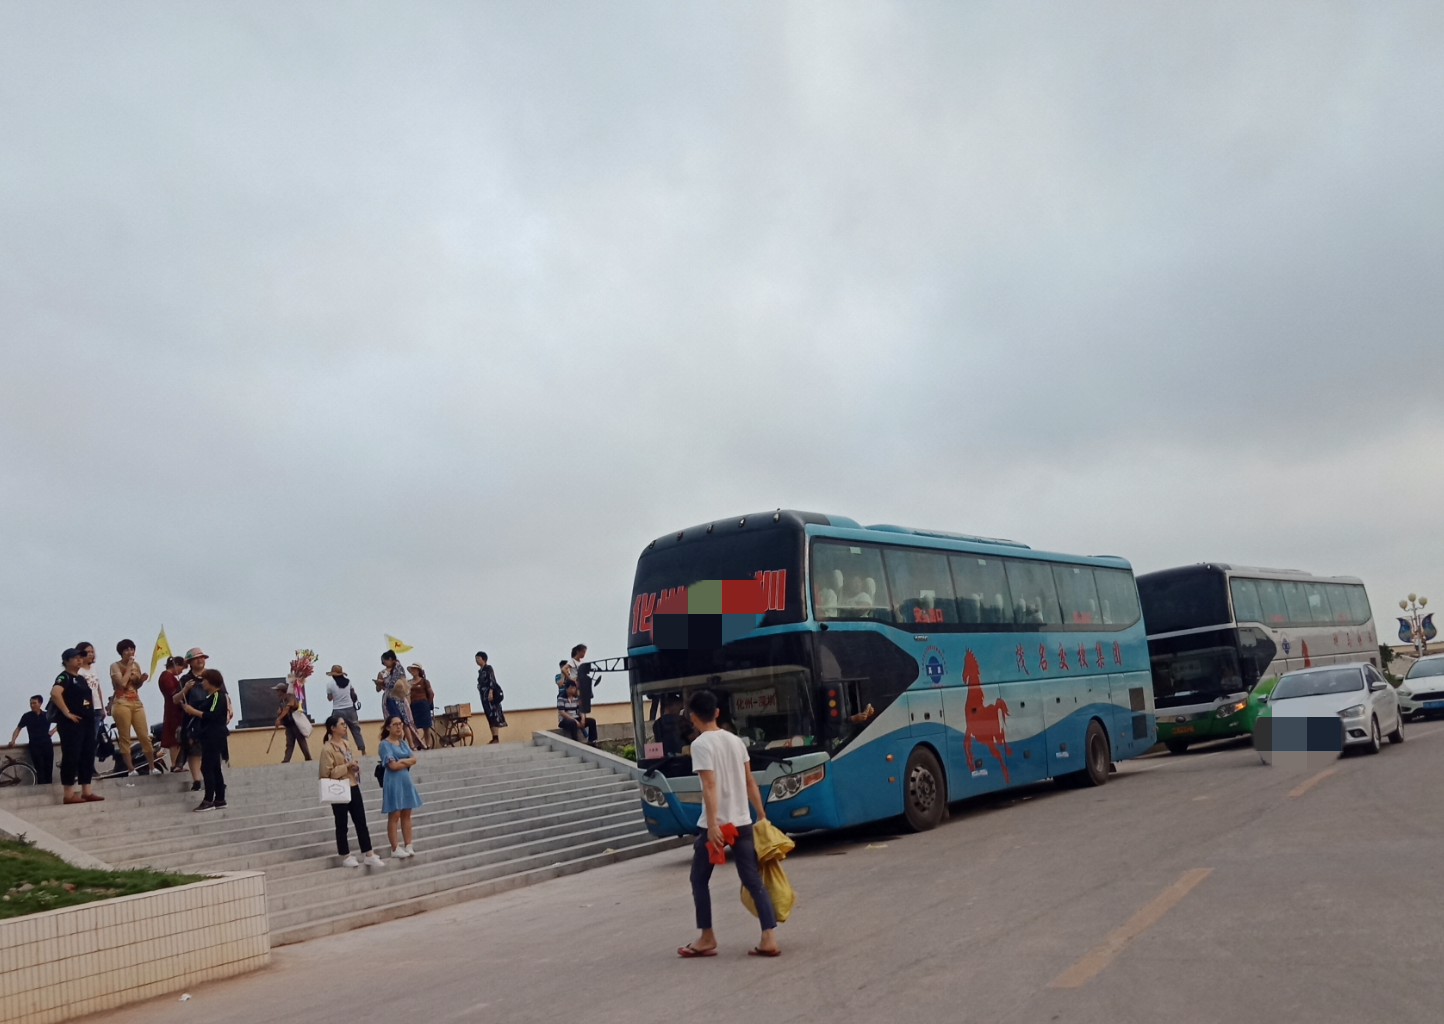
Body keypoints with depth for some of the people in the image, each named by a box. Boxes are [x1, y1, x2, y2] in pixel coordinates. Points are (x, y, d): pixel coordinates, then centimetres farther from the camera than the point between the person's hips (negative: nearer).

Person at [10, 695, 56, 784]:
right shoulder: (27, 716, 2)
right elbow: (18, 728, 3)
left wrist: (52, 731, 5)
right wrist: (13, 740, -11)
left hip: (47, 745, 2)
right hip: (34, 746, -2)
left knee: (48, 769, 0)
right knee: (40, 770, -11)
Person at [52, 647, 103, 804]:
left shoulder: (82, 678, 18)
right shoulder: (64, 677, -9)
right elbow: (55, 693, -28)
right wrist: (67, 713, -24)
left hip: (87, 721, 9)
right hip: (72, 724, -9)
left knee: (88, 756, 9)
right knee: (71, 757, -6)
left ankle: (86, 792, 14)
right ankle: (69, 794, -3)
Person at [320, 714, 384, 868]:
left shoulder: (346, 743, 10)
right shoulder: (327, 748, -13)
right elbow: (328, 773, -17)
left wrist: (356, 765, 4)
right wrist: (347, 767, -20)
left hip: (353, 787, 7)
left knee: (361, 822, 7)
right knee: (342, 825, 6)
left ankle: (369, 855, 11)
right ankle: (346, 857, 17)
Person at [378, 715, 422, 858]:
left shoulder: (403, 742, 11)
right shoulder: (385, 744, -9)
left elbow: (414, 759, 3)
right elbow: (393, 765, -17)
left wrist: (401, 762, -12)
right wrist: (406, 762, -3)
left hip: (406, 780, 6)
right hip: (394, 782, -6)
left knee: (406, 814, 8)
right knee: (394, 815, -2)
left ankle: (408, 846, 13)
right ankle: (395, 849, 2)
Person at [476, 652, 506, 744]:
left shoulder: (488, 668, -6)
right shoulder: (480, 671, 17)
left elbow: (492, 680, -16)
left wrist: (490, 692, -26)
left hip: (491, 695, -8)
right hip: (484, 696, 8)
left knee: (493, 715, -12)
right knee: (489, 716, 7)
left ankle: (496, 738, -17)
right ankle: (494, 738, 8)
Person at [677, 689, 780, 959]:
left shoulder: (700, 744, -10)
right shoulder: (736, 740, 11)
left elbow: (710, 786, -19)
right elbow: (750, 783, 13)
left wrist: (712, 824, -22)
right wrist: (762, 816, 18)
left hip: (715, 825, -6)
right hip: (741, 823, 6)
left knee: (699, 879, 12)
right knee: (753, 880, 4)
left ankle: (707, 939, 17)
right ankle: (770, 938, -5)